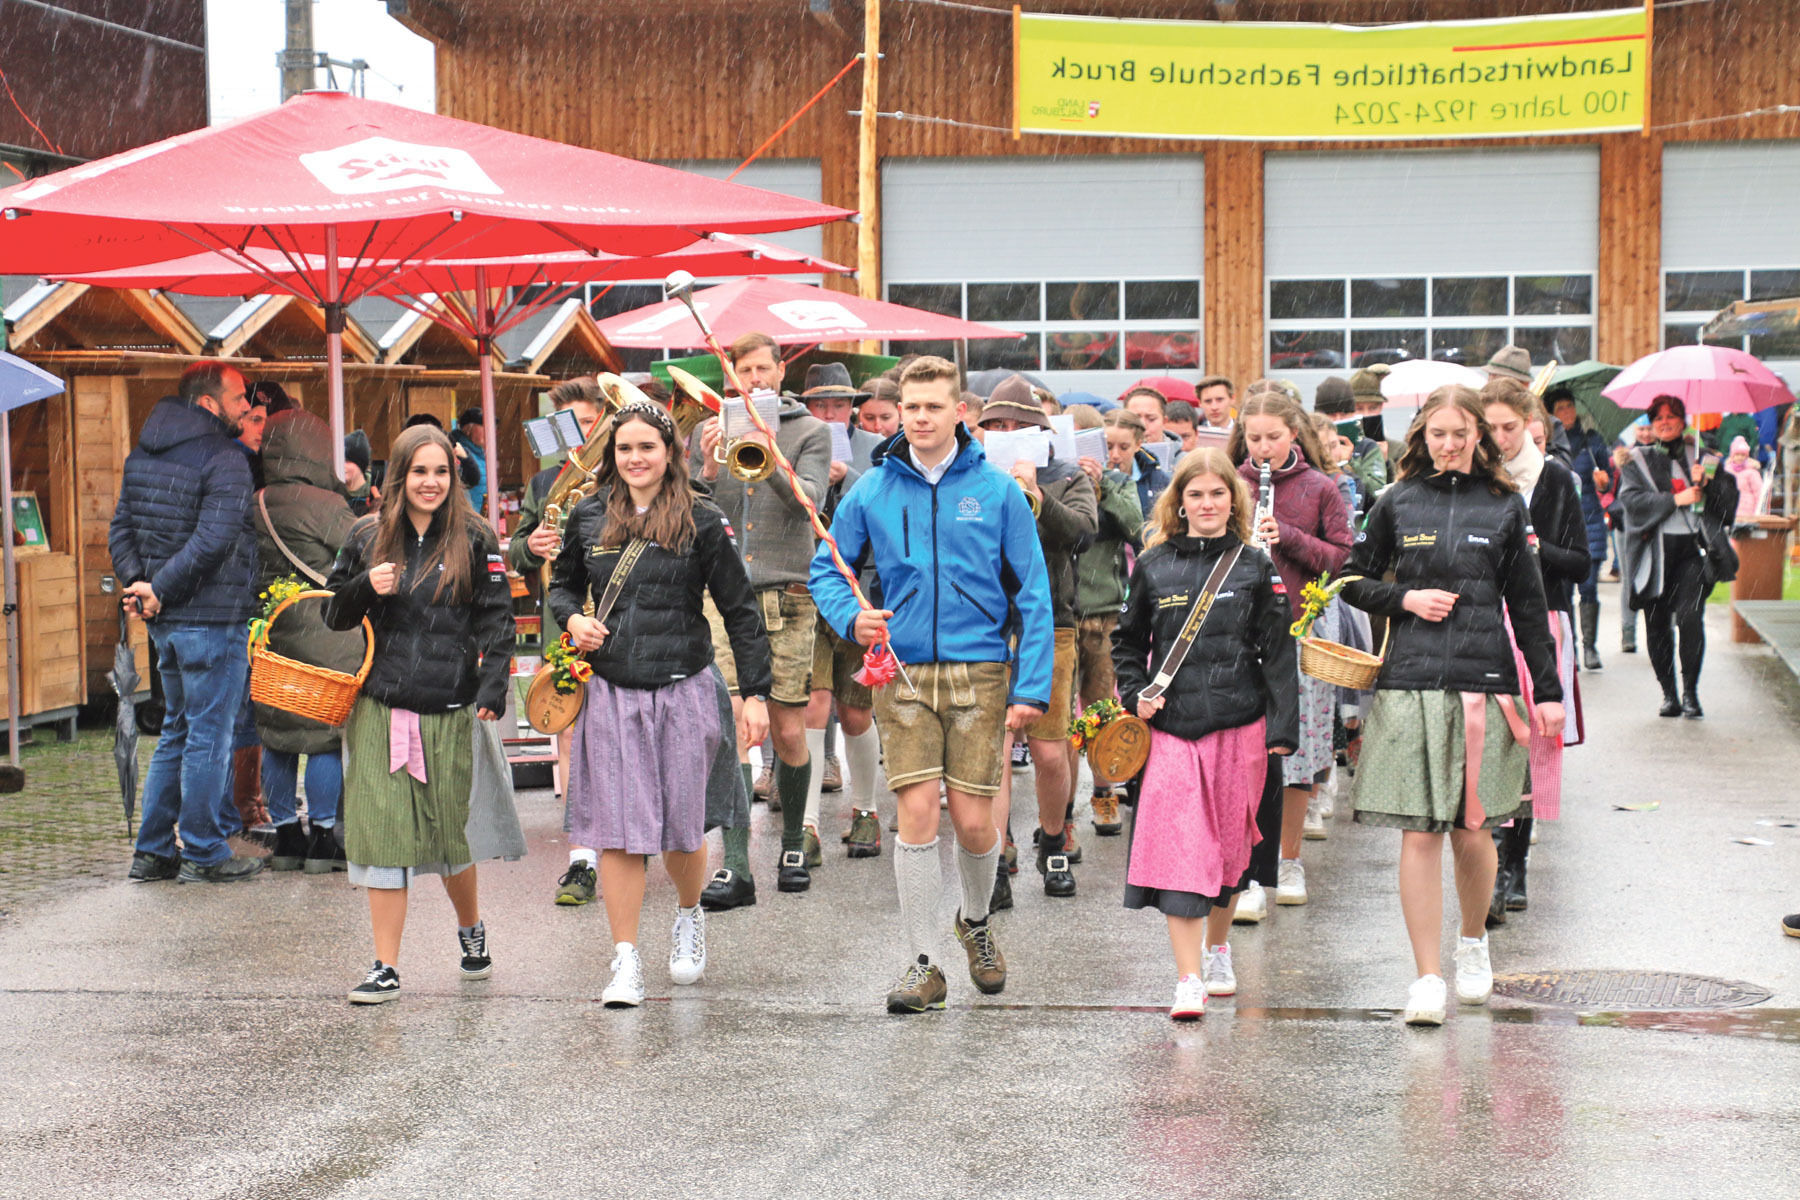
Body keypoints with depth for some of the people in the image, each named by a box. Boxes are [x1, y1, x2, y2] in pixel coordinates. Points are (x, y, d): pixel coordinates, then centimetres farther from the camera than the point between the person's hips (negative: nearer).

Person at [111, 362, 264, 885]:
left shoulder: (141, 455, 12)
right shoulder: (226, 460, -14)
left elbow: (121, 529, 9)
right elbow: (212, 541, -23)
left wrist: (137, 581, -3)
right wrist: (160, 590, -17)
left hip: (166, 622, 8)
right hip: (213, 619, -8)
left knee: (177, 731, 18)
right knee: (209, 736, 1)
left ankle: (152, 851, 19)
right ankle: (204, 854, 8)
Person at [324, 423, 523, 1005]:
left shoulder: (474, 539, 2)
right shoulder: (367, 537, 8)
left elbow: (496, 619, -1)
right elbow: (334, 615, 14)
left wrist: (492, 686, -14)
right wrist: (366, 587, -8)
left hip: (450, 711, -1)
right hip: (380, 710, 2)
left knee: (450, 833, 9)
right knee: (383, 834, -3)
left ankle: (470, 926, 38)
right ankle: (385, 967, 4)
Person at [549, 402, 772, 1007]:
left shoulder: (702, 522, -2)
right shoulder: (589, 518, 6)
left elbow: (740, 611, 0)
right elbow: (563, 584, 23)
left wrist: (755, 691, -6)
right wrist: (572, 619, -1)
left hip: (682, 691, -2)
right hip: (610, 692, 2)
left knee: (682, 826, 6)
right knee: (616, 830, -2)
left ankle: (689, 916, 37)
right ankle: (626, 962, 5)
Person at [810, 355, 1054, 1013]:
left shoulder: (997, 491, 1)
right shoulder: (872, 491, 5)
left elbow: (1033, 594, 2)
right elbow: (827, 569, 13)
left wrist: (1032, 687, -5)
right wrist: (851, 615, -9)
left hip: (980, 671, -1)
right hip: (903, 672, 1)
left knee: (973, 821, -1)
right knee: (917, 813, -6)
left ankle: (976, 921, 30)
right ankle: (922, 963, 6)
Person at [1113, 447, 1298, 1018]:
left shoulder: (1255, 566, 3)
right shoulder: (1154, 566, 6)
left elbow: (1277, 652, 2)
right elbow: (1127, 640, 17)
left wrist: (1282, 727, -4)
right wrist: (1135, 694, 1)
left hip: (1240, 724, 0)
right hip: (1173, 724, 0)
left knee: (1230, 843, 10)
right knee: (1179, 845, -11)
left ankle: (1218, 950, 33)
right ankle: (1189, 981, -12)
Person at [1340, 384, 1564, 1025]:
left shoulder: (1505, 507, 8)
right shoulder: (1397, 503, 7)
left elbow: (1528, 606, 10)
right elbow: (1354, 582, 15)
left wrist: (1548, 691, 7)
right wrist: (1405, 598, -4)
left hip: (1484, 682, 0)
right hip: (1411, 683, 0)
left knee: (1472, 830, 4)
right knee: (1419, 833, -4)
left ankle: (1474, 942, 31)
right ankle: (1427, 977, 2)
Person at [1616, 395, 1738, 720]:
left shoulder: (1700, 458, 15)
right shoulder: (1637, 461, 11)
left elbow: (1728, 497, 9)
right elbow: (1632, 500, -4)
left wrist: (1705, 483, -10)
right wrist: (1676, 500, -12)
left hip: (1691, 549, 0)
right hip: (1654, 550, 0)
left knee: (1690, 616, -16)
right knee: (1657, 624, 0)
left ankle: (1690, 692, -8)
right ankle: (1669, 695, 11)